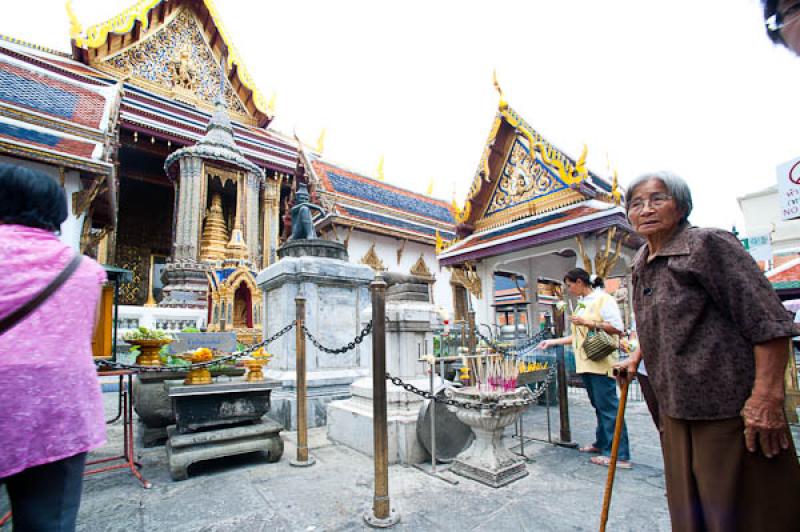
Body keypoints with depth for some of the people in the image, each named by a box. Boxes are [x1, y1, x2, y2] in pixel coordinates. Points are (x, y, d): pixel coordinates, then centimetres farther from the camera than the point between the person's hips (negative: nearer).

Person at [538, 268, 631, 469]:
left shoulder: (603, 299, -7)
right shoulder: (581, 304, 17)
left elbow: (617, 328, -14)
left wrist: (589, 323, -16)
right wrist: (552, 342, 17)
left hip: (601, 362, -7)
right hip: (585, 362, 8)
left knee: (608, 407, -5)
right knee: (599, 405, 14)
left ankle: (620, 455, 2)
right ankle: (603, 443, 24)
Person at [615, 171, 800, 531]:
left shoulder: (707, 245, -12)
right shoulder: (642, 264, 10)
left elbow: (768, 322, -17)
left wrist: (767, 397, -22)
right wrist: (637, 356, 19)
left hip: (728, 406, -7)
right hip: (675, 407, 8)